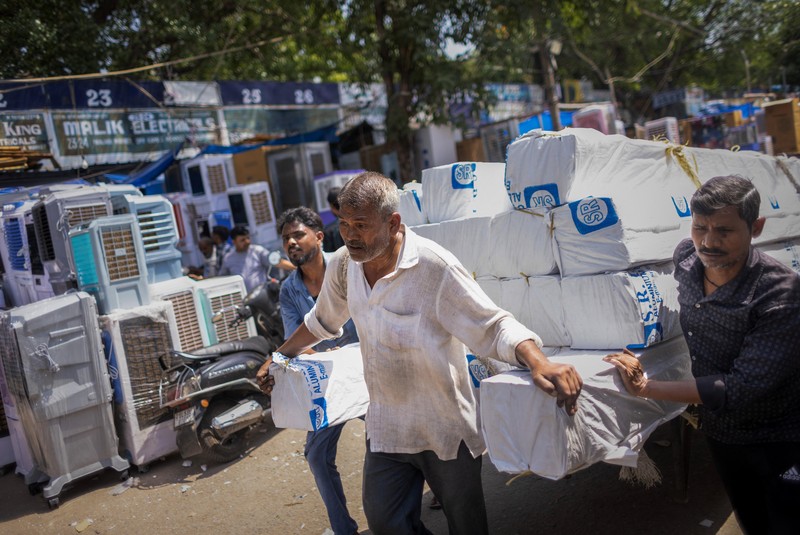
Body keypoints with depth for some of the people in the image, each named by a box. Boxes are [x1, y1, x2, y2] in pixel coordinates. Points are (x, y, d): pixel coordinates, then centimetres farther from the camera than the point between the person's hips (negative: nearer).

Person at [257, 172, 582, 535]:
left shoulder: (435, 267, -25)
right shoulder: (343, 264, -5)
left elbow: (493, 327, -24)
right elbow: (322, 322, 15)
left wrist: (538, 361, -42)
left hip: (446, 429, -4)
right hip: (384, 428, 5)